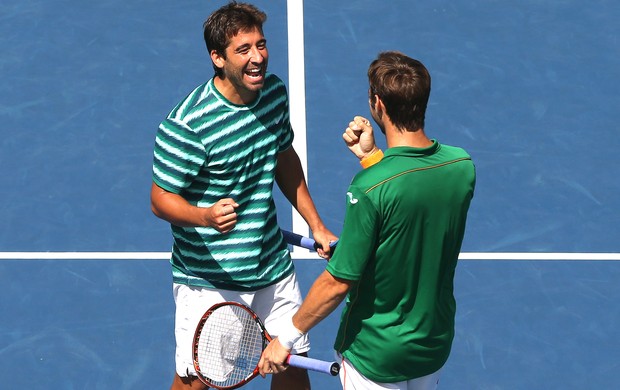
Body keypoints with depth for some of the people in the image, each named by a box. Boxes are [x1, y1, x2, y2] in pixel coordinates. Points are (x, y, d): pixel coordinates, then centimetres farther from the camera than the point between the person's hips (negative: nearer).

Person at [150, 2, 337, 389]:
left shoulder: (275, 92, -1)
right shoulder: (186, 124, -23)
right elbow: (161, 198, -18)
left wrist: (316, 226, 15)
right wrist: (206, 216, -38)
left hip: (274, 267, 6)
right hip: (209, 280, -6)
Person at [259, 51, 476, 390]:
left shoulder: (369, 188, -28)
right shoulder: (463, 165, -11)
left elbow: (337, 283, -22)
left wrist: (286, 338, -10)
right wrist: (371, 157, 2)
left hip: (377, 355, -6)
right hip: (437, 343, 6)